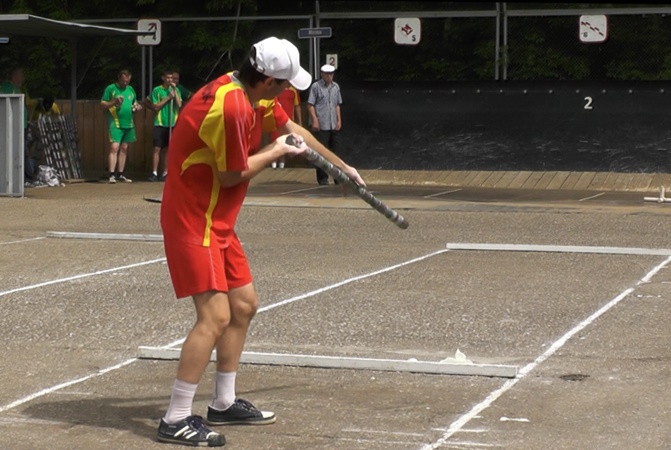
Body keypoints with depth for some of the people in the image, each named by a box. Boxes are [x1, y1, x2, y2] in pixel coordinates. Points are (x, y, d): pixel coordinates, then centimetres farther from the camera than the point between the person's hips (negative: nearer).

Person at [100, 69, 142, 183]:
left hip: (128, 124, 7)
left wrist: (137, 107, 4)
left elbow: (134, 103, 28)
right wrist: (114, 102, -19)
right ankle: (111, 175, -19)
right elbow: (102, 105, -4)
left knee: (124, 148, 10)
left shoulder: (131, 89, 16)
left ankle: (120, 174, 17)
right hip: (115, 124, -7)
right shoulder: (111, 88, -2)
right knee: (114, 147, -16)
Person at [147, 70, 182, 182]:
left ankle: (165, 173, 10)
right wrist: (168, 98, -10)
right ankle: (154, 173, -8)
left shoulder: (175, 90, 8)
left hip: (172, 123, 3)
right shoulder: (157, 90, 1)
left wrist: (174, 90, -8)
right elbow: (155, 106, -5)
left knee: (167, 149, 6)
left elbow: (179, 105, -4)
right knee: (157, 148, -7)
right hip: (160, 123, -2)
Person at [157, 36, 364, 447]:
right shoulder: (231, 108, -26)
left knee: (244, 305, 15)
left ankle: (224, 404, 26)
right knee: (216, 317, -15)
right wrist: (277, 151, -3)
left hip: (218, 221, 10)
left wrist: (342, 166, 27)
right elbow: (232, 175, -18)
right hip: (193, 220, -10)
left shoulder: (252, 95, 6)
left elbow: (293, 130, 21)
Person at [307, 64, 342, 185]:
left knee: (335, 151, 12)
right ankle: (322, 178, 4)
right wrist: (315, 120, -13)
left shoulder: (336, 87, 11)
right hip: (322, 125, -5)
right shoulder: (316, 86, -6)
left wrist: (339, 120, 11)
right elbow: (310, 105, -6)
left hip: (334, 125, 5)